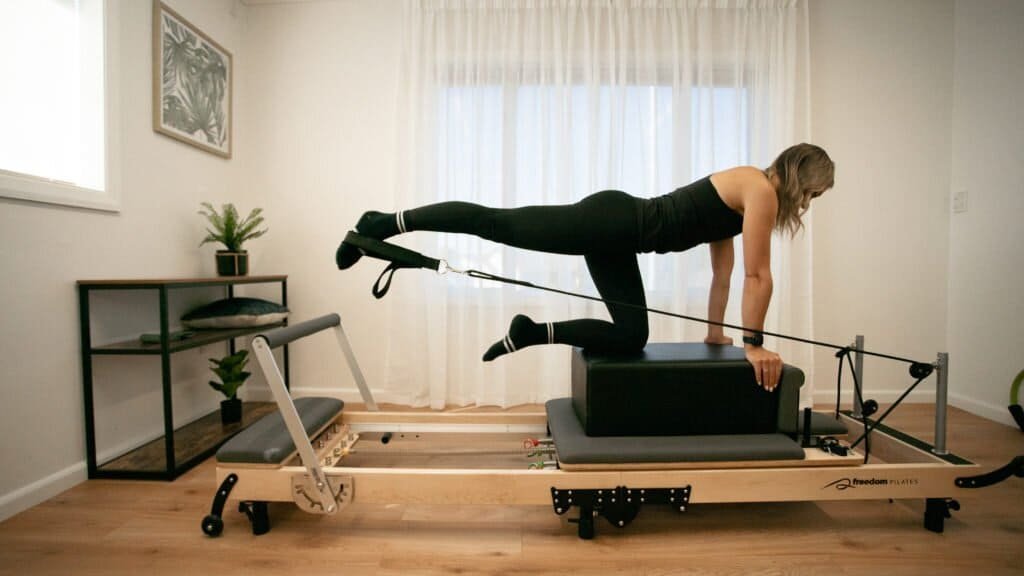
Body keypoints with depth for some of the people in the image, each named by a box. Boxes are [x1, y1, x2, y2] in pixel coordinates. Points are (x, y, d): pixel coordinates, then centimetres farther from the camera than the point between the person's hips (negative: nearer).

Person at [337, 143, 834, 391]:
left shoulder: (739, 199, 24)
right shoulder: (760, 189, -3)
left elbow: (722, 271, 28)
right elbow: (758, 276, -7)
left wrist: (715, 331, 30)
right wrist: (754, 344, 0)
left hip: (616, 237, 9)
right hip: (612, 220, -9)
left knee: (631, 336, 8)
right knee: (496, 223, -10)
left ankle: (532, 333, 9)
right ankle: (387, 223, -1)